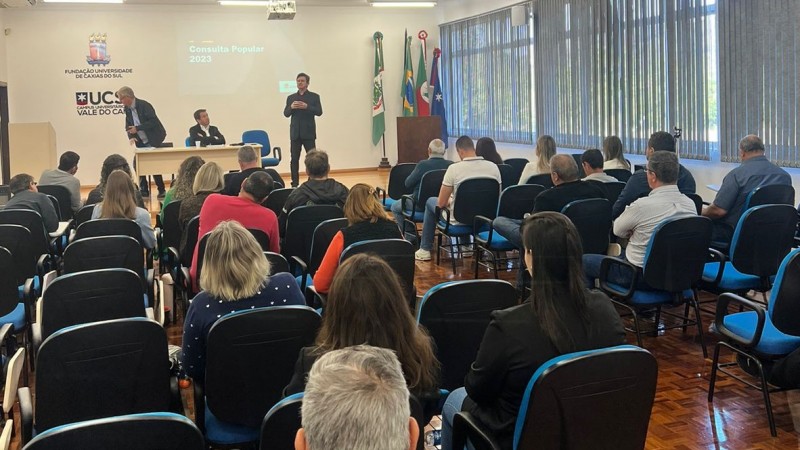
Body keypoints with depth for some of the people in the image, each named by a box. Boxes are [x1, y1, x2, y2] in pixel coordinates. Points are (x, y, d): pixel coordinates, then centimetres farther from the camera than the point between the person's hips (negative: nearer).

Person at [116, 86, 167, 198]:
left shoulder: (144, 105, -17)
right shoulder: (127, 109, 4)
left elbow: (153, 122, -21)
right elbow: (128, 126, 8)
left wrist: (137, 128, -25)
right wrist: (131, 136, -12)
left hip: (153, 141, -7)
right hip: (141, 143, 7)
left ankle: (161, 190, 6)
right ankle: (144, 190, 9)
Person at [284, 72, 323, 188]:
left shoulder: (314, 97, 4)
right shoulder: (291, 97, 12)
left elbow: (319, 112, -6)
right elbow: (286, 113, 7)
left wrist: (307, 107, -20)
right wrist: (291, 107, -14)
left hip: (308, 133, -3)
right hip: (295, 133, 3)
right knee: (294, 159, 3)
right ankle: (295, 183, 9)